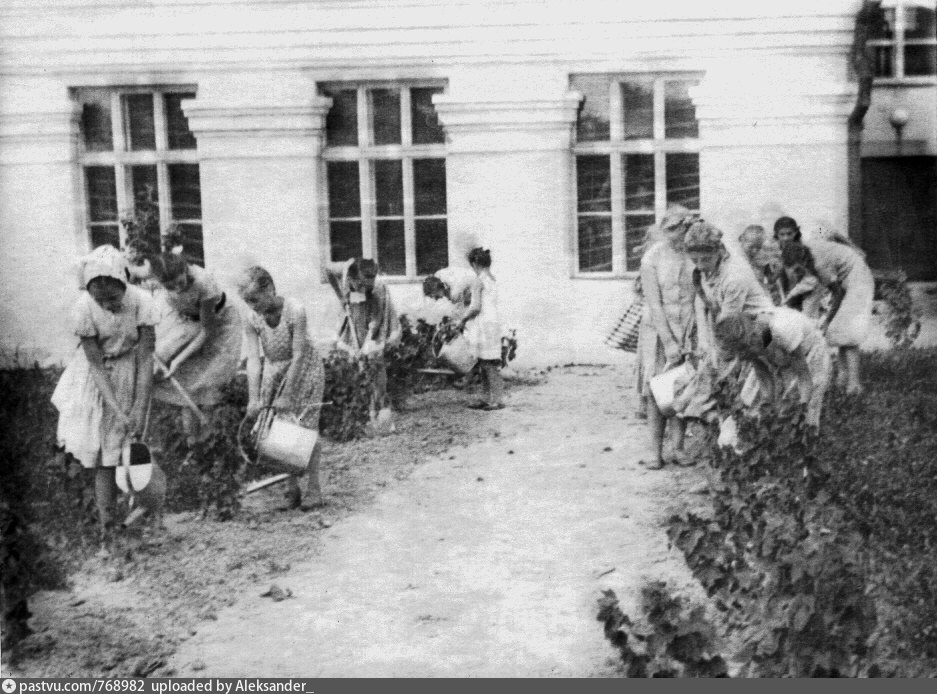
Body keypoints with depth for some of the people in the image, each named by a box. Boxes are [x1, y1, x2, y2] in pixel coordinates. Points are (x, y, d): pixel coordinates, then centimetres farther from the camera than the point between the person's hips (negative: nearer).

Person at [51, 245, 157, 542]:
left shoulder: (141, 302, -26)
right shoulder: (84, 309, -25)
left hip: (130, 371, 0)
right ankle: (106, 524, 9)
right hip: (97, 377, 0)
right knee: (102, 452, 2)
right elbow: (96, 364, -20)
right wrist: (117, 411, -25)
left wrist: (139, 408, -22)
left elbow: (145, 358, -20)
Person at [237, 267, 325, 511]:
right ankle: (292, 487, 17)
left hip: (304, 369, -4)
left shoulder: (295, 310, -30)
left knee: (304, 426, -5)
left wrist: (287, 395, -25)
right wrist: (253, 398, -26)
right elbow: (253, 360, -18)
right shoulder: (251, 321, -17)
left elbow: (298, 355, -27)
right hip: (274, 370, 5)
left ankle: (313, 488, 6)